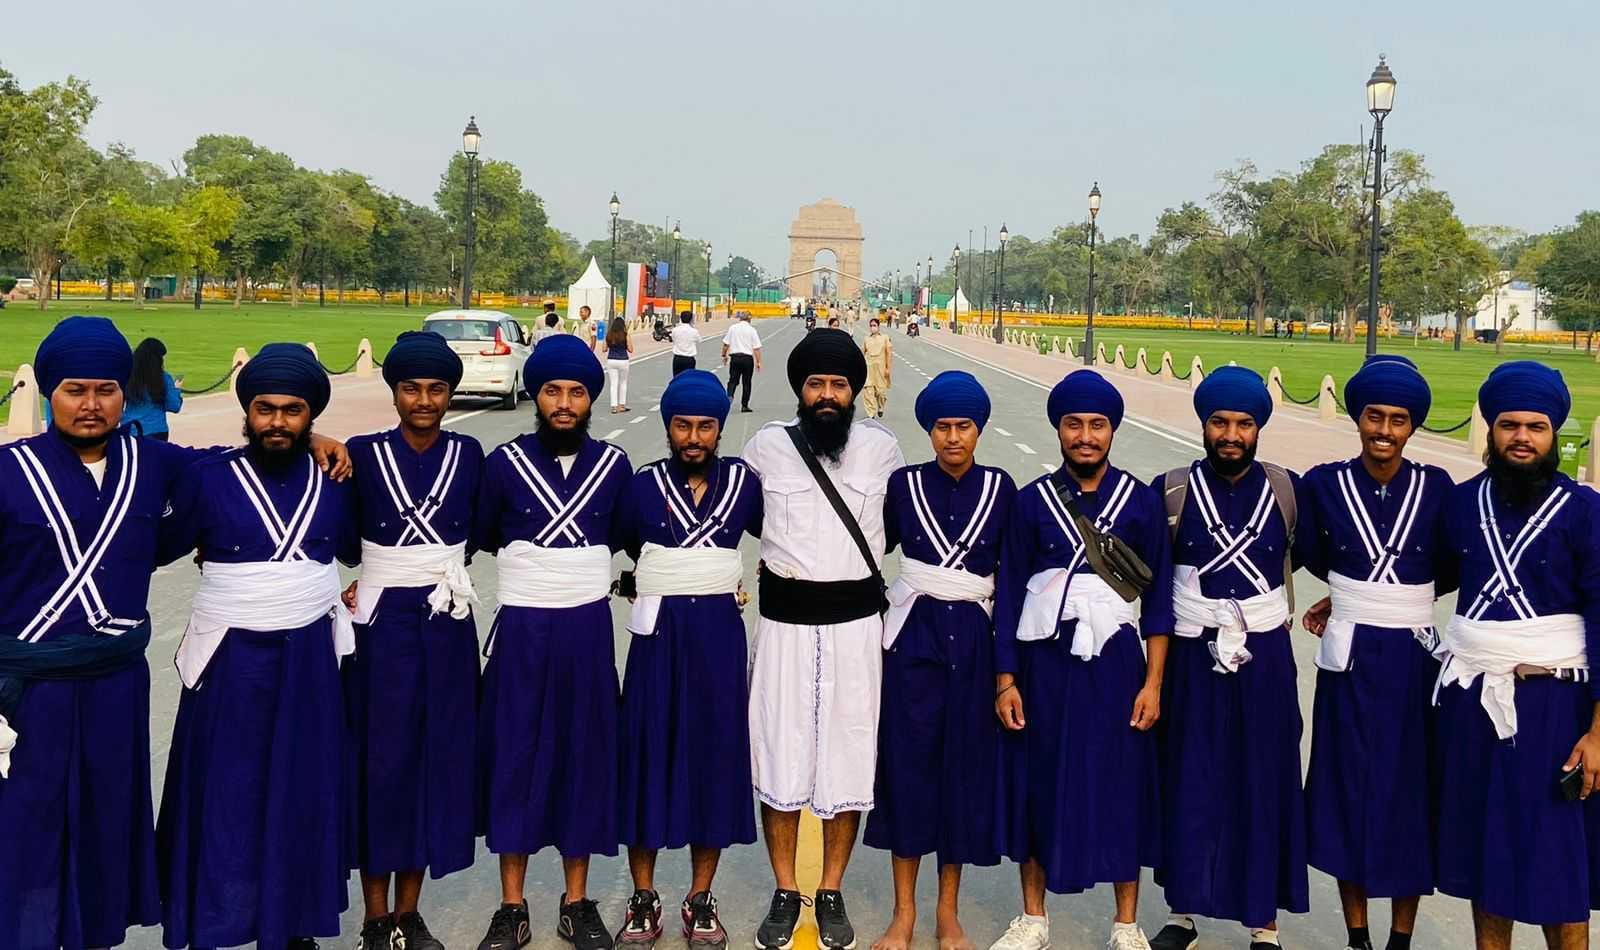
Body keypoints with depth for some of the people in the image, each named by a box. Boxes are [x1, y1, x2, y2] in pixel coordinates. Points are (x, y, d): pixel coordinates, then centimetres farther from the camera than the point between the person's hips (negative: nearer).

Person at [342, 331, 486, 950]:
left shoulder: (468, 454, 2)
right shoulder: (362, 454, -3)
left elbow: (472, 536, 6)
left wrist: (434, 572, -4)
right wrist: (370, 582, -11)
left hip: (447, 623, 2)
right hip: (382, 623, -2)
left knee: (437, 758, 6)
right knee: (380, 760, 1)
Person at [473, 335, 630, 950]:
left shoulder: (614, 465, 0)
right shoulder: (504, 463, -4)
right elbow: (483, 537, 8)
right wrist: (534, 560, 11)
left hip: (586, 628, 1)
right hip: (521, 629, -1)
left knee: (583, 756, 8)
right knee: (514, 758, 4)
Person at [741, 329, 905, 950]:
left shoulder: (881, 447, 1)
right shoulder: (767, 445, -1)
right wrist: (777, 558, 10)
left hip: (855, 623, 0)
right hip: (785, 622, 0)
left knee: (848, 759, 6)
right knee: (779, 759, 3)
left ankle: (832, 894, 21)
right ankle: (785, 894, 19)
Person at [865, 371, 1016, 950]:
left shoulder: (1000, 488, 1)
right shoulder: (904, 484, -1)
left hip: (972, 637, 1)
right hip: (913, 635, -1)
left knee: (965, 766, 6)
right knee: (908, 763, 2)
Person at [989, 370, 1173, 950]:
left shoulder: (1142, 502, 0)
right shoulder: (1031, 502, 1)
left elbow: (1158, 597, 2)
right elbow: (1008, 594, 3)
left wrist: (1153, 682, -3)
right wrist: (1006, 680, -1)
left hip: (1114, 664, 0)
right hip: (1043, 663, 1)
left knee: (1120, 789, 6)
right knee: (1037, 786, 8)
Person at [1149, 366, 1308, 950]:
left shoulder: (1287, 490, -2)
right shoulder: (1172, 491, -4)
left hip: (1265, 660, 0)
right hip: (1193, 658, 0)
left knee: (1263, 784, 7)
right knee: (1189, 783, 8)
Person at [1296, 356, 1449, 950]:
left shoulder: (1436, 487, -3)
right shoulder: (1324, 484, -3)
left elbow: (1448, 570, 2)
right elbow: (1313, 559, 8)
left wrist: (1361, 591, -2)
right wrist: (1355, 598, 6)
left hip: (1414, 658, 0)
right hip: (1349, 660, 0)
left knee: (1410, 790, 7)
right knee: (1350, 788, 7)